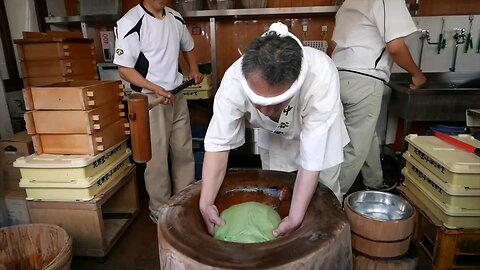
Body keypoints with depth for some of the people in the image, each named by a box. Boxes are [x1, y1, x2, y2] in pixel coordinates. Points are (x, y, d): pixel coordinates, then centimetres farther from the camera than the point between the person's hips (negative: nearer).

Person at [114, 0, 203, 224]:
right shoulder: (131, 22, -12)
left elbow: (188, 47, 24)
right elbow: (124, 69, -13)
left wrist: (193, 70, 9)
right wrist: (156, 89, -22)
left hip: (177, 95, 6)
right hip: (150, 99, -6)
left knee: (184, 151, 12)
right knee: (157, 157, 2)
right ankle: (159, 210, 20)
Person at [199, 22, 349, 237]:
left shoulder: (321, 77, -42)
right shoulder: (235, 79, -36)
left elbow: (312, 159, -38)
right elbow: (218, 143, -29)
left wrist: (295, 218, -37)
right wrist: (205, 203, -34)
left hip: (319, 133, -1)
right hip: (275, 135, 2)